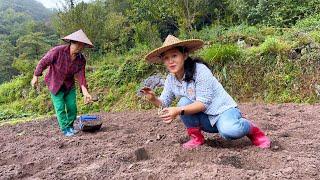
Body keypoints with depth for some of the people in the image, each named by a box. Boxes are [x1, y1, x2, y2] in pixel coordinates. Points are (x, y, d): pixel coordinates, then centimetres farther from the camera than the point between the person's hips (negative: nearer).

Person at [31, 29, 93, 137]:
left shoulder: (81, 60, -14)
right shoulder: (58, 51, -26)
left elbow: (81, 76, -17)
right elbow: (43, 62, -15)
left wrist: (85, 92, -29)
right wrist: (36, 76, -8)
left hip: (69, 85, 4)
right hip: (55, 84, -4)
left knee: (72, 106, 5)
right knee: (60, 107, -4)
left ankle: (70, 126, 29)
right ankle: (65, 129, 12)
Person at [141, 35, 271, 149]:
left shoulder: (199, 70, -22)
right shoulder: (170, 79, -3)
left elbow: (203, 104, -26)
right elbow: (164, 103, 3)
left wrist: (178, 111, -37)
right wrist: (153, 99, -19)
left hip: (223, 110, -5)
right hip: (205, 119, 5)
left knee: (229, 131, -38)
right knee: (184, 102, -23)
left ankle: (252, 130, -2)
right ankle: (196, 138, -2)